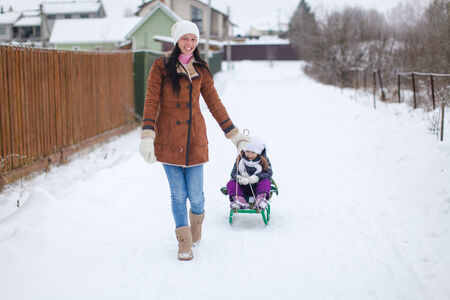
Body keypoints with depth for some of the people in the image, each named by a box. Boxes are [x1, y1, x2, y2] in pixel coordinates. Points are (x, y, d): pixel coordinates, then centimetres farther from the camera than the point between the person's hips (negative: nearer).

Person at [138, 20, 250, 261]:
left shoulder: (201, 69, 8)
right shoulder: (161, 66, -1)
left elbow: (214, 103, 12)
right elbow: (151, 102, -6)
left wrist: (235, 135, 11)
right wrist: (147, 138, -17)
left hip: (195, 137, 2)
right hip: (168, 139, -2)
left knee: (195, 195, 1)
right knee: (178, 195, 2)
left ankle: (196, 221, 35)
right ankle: (184, 242, 20)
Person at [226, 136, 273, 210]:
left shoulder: (264, 161, -4)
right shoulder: (240, 160, -2)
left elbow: (269, 173, -12)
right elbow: (233, 173, -5)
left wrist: (257, 177, -30)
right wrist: (238, 178, -30)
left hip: (257, 187, -1)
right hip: (243, 188, 2)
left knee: (266, 181, -28)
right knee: (230, 183, -21)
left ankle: (260, 198, -43)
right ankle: (239, 199, -43)